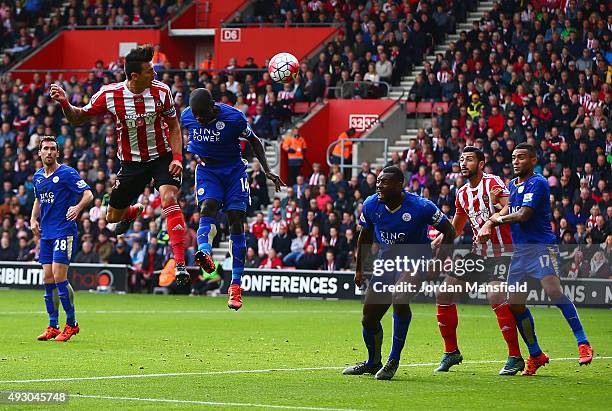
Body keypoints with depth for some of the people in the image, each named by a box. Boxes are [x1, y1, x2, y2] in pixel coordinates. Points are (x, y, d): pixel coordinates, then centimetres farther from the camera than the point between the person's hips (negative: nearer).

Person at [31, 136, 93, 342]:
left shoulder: (67, 173, -8)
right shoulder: (37, 177, 13)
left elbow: (88, 194, -14)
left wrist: (78, 207, -33)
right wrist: (33, 219, 11)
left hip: (64, 231, -7)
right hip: (46, 233, 7)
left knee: (59, 276, -12)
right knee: (48, 278, 5)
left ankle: (71, 324, -2)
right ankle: (53, 326, 11)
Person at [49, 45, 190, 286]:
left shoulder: (161, 91, -14)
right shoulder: (109, 95, -16)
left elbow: (173, 125, 0)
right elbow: (78, 118, -3)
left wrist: (177, 157, -12)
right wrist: (64, 103, -23)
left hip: (162, 157, -1)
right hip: (131, 163, 1)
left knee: (169, 199, -27)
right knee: (113, 217, 8)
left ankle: (180, 264, -26)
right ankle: (134, 211, 50)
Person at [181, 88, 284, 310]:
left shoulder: (234, 117, -19)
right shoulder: (187, 116, -9)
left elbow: (254, 141, -4)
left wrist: (267, 171, -8)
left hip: (234, 170, -2)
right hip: (207, 170, 2)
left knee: (237, 222, -7)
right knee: (207, 208, -27)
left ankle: (235, 286, -5)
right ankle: (204, 253, -55)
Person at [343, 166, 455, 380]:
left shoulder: (420, 207, -20)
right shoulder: (371, 204, -7)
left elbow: (449, 231, -8)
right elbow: (365, 236, 12)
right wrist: (359, 269, 15)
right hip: (386, 261, 5)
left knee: (399, 300, -33)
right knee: (369, 319, 4)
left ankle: (393, 360, -21)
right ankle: (373, 362, 33)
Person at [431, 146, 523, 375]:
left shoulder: (493, 183, -11)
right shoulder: (462, 194, 12)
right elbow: (455, 228, 25)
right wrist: (437, 242, 9)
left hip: (500, 251, -8)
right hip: (478, 252, 8)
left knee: (495, 296, -26)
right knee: (444, 293, 2)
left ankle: (515, 357, -19)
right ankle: (451, 352, 15)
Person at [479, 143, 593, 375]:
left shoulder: (537, 183, -9)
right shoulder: (512, 184, 19)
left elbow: (523, 215, -17)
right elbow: (506, 211, 21)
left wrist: (496, 219, -2)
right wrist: (488, 225, 1)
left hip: (541, 247, -8)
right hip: (519, 250, 8)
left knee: (553, 291, -25)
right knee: (515, 304, 3)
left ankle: (583, 344, -23)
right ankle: (535, 355, 15)